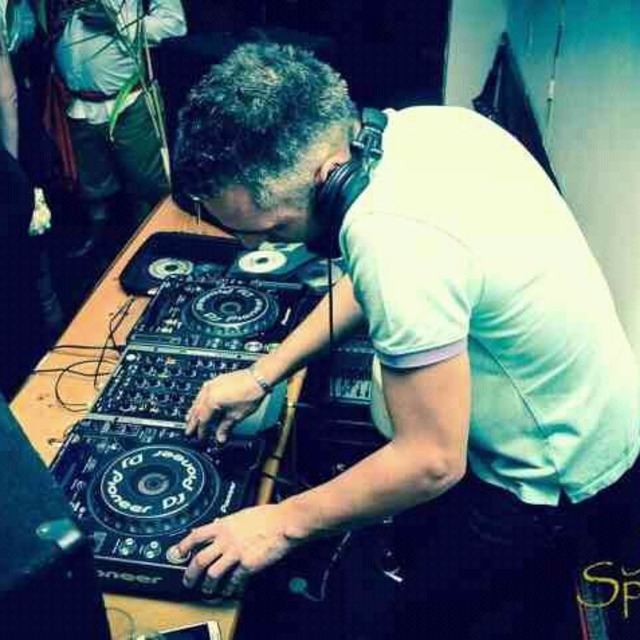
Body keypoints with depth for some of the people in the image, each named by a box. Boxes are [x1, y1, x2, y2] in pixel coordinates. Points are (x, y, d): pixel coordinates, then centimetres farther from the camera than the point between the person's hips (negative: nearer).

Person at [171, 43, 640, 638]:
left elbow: (431, 462, -27)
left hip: (548, 476, -8)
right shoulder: (420, 124, -9)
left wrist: (284, 523, -15)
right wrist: (264, 372, 4)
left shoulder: (396, 237, -37)